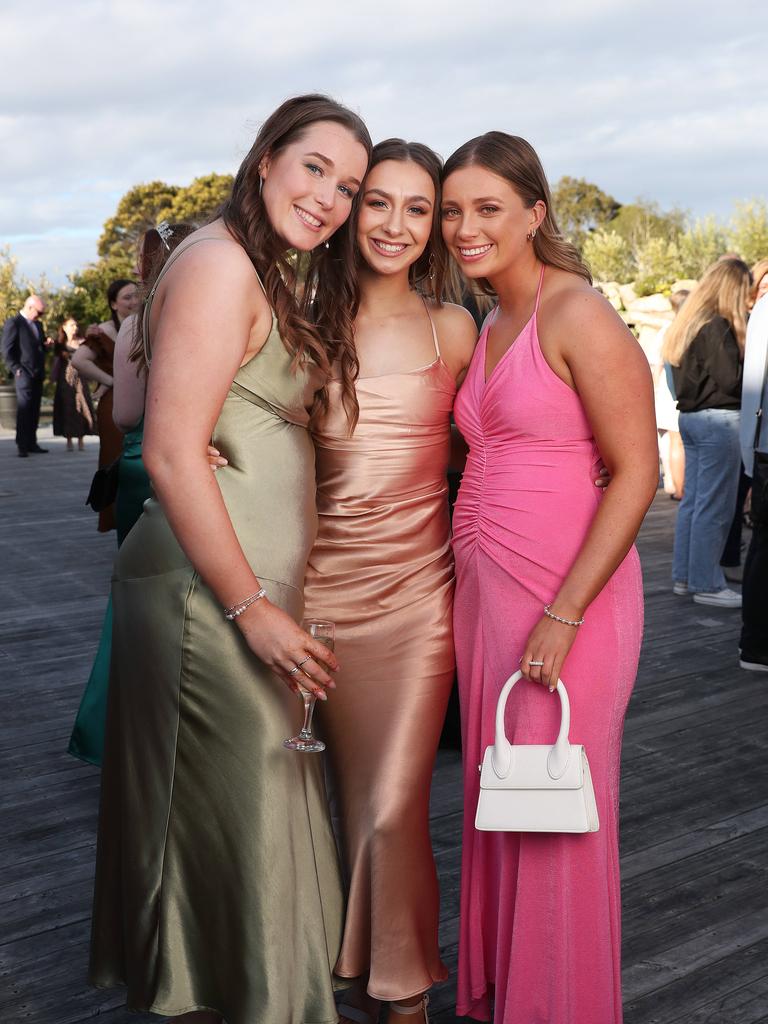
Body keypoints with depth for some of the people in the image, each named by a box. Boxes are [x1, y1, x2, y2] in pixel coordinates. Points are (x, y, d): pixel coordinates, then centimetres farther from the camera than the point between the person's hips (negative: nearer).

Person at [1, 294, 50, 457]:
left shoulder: (37, 324, 20)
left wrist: (45, 344, 9)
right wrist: (16, 369, -14)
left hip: (37, 374, 8)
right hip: (24, 374, -7)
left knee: (34, 411, 7)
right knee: (24, 409, -10)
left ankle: (31, 444, 12)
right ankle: (22, 446, -8)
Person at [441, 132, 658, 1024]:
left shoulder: (580, 317, -11)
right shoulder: (489, 327, 14)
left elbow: (637, 473, -15)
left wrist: (562, 616, -19)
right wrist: (471, 584, 7)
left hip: (567, 593, -8)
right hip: (482, 589, 8)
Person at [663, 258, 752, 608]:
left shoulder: (690, 322, 12)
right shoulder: (717, 326, -16)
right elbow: (732, 379, -17)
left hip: (690, 417, 9)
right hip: (718, 420, -9)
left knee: (693, 500, 14)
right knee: (715, 506, -3)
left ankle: (684, 576, 20)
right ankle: (706, 585, 2)